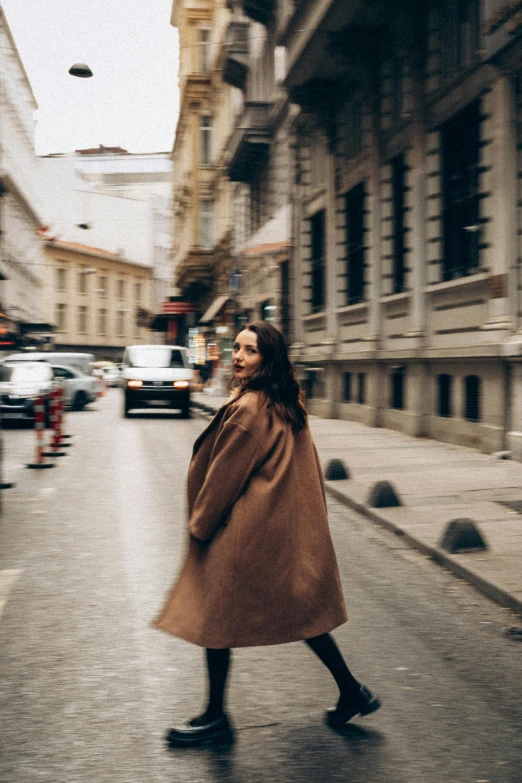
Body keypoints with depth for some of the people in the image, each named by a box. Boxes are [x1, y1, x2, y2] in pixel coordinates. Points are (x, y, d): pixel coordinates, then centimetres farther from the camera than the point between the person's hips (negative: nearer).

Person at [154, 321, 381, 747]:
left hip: (247, 531, -9)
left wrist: (199, 526, -3)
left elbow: (224, 476, -14)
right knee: (301, 611, 18)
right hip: (292, 528, 9)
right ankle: (352, 693, 24)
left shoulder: (248, 409, -19)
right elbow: (306, 469, 15)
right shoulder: (287, 406, 8)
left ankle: (216, 718, 16)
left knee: (216, 615, 5)